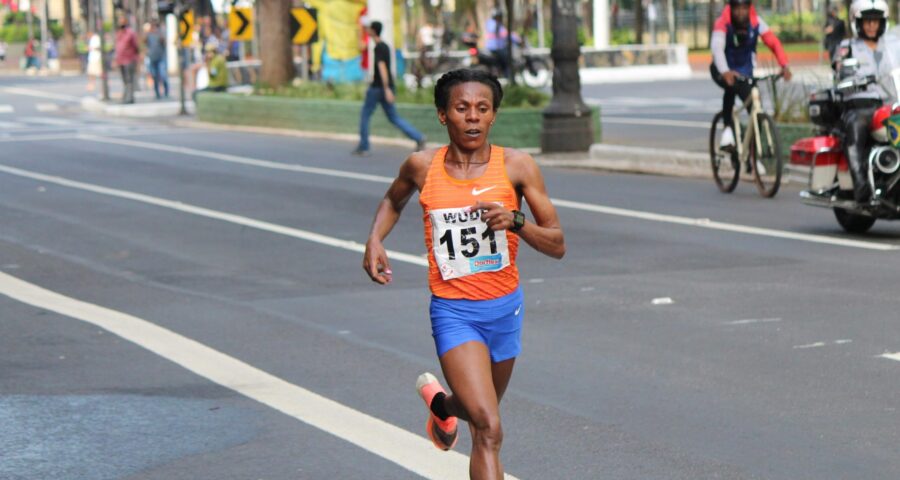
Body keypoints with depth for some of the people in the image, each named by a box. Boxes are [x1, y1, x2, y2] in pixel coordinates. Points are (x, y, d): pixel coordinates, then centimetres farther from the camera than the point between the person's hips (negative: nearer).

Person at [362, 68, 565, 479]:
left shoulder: (516, 166, -8)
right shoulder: (422, 167, -5)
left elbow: (557, 245, -8)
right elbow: (393, 200, 20)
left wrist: (515, 221, -26)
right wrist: (374, 239, 2)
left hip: (505, 307, 3)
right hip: (453, 311, -3)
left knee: (483, 418, 25)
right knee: (489, 429, -19)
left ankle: (440, 402, 60)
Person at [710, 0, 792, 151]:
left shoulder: (756, 22, -17)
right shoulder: (723, 23, -26)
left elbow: (773, 42, -25)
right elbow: (717, 48, -42)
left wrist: (784, 66, -42)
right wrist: (725, 72, -60)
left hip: (745, 70, 3)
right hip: (723, 71, -3)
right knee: (731, 86, -34)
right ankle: (727, 128, -22)